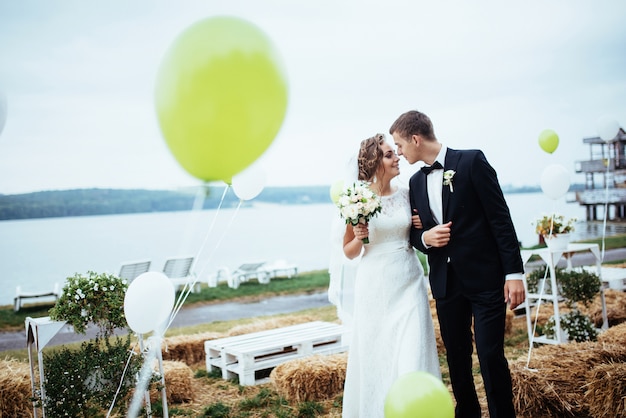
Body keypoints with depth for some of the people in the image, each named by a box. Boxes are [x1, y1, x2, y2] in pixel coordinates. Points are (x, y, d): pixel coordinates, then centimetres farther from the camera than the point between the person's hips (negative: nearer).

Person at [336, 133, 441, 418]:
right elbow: (349, 252, 3)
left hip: (408, 283, 2)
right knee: (375, 356, 7)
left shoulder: (406, 193, 4)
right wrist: (359, 238, -16)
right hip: (375, 287, -2)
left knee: (413, 354, -3)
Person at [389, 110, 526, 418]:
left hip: (485, 278, -5)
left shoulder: (472, 161, -6)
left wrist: (514, 272, -13)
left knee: (491, 355, -5)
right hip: (445, 281, 6)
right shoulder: (416, 182, 11)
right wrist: (425, 238, -7)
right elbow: (415, 232, 17)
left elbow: (500, 217, -9)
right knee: (456, 357, 12)